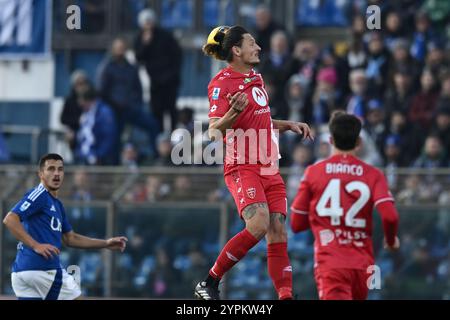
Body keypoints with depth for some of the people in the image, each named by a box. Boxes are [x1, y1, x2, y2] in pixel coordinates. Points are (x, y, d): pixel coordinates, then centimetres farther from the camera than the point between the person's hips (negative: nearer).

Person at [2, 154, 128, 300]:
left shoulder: (57, 205, 23)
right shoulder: (39, 195, -6)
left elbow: (70, 238, 30)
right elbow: (10, 219, -18)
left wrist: (106, 243, 24)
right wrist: (36, 245, -23)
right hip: (43, 269, -9)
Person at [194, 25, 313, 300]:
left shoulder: (255, 77, 17)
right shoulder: (222, 82, -9)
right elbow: (214, 130, -17)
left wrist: (288, 125, 20)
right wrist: (232, 113, -34)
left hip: (268, 167, 8)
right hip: (243, 167, -8)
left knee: (278, 232, -1)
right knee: (259, 224, -25)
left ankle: (286, 296, -4)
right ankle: (210, 283, -13)